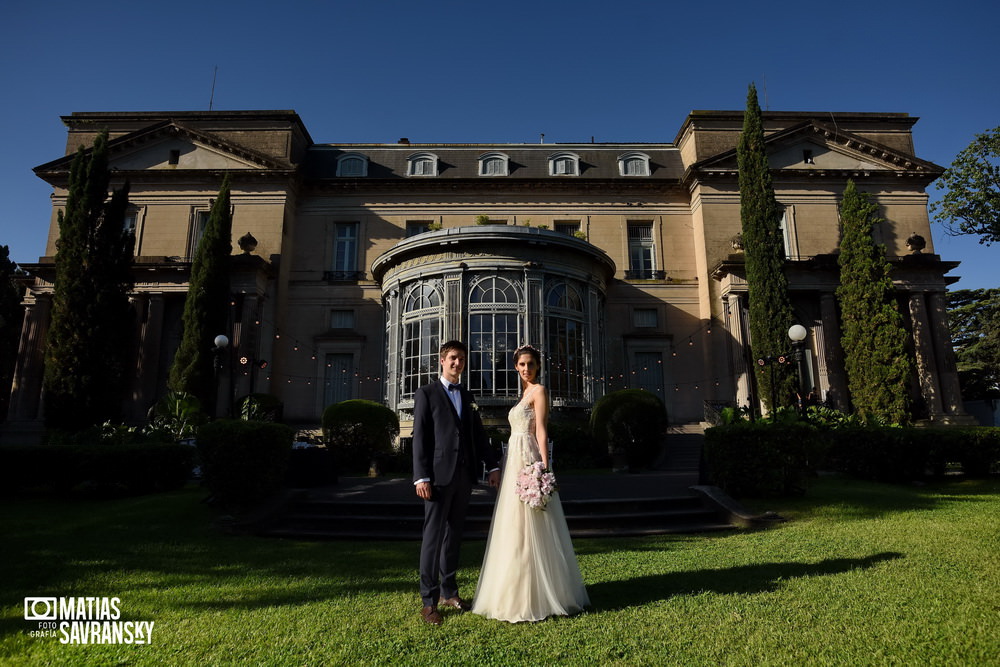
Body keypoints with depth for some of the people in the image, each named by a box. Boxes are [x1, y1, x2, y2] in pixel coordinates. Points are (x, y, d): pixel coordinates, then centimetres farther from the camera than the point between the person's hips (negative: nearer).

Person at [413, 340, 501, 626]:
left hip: (464, 476, 5)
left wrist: (492, 466, 6)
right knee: (433, 536, -1)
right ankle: (429, 601, 8)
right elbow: (420, 437, -7)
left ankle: (448, 591, 25)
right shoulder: (427, 393, -1)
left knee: (454, 536, 13)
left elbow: (479, 435, 15)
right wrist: (421, 477, -14)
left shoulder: (468, 397, 16)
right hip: (439, 476, -5)